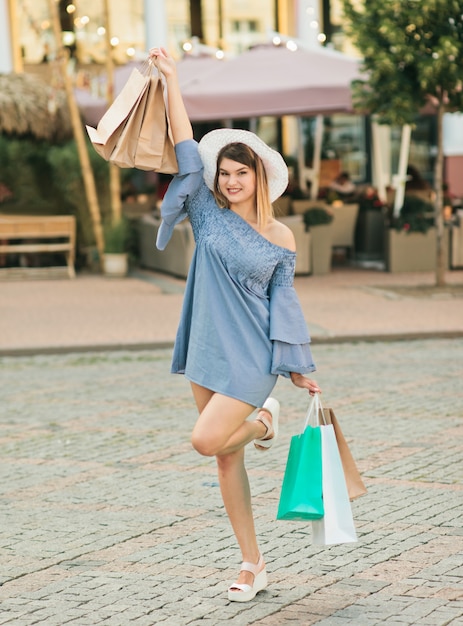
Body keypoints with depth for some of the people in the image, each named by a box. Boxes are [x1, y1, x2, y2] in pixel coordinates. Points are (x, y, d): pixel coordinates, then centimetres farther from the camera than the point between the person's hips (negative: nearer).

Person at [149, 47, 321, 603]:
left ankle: (263, 420, 15)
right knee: (227, 459, 6)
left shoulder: (280, 238, 0)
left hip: (252, 355, -3)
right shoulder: (209, 218, 3)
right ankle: (252, 566, 17)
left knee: (206, 441, -19)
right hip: (208, 350, 3)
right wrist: (170, 79, -3)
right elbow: (187, 149, -1)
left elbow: (283, 301, 6)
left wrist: (297, 367, 5)